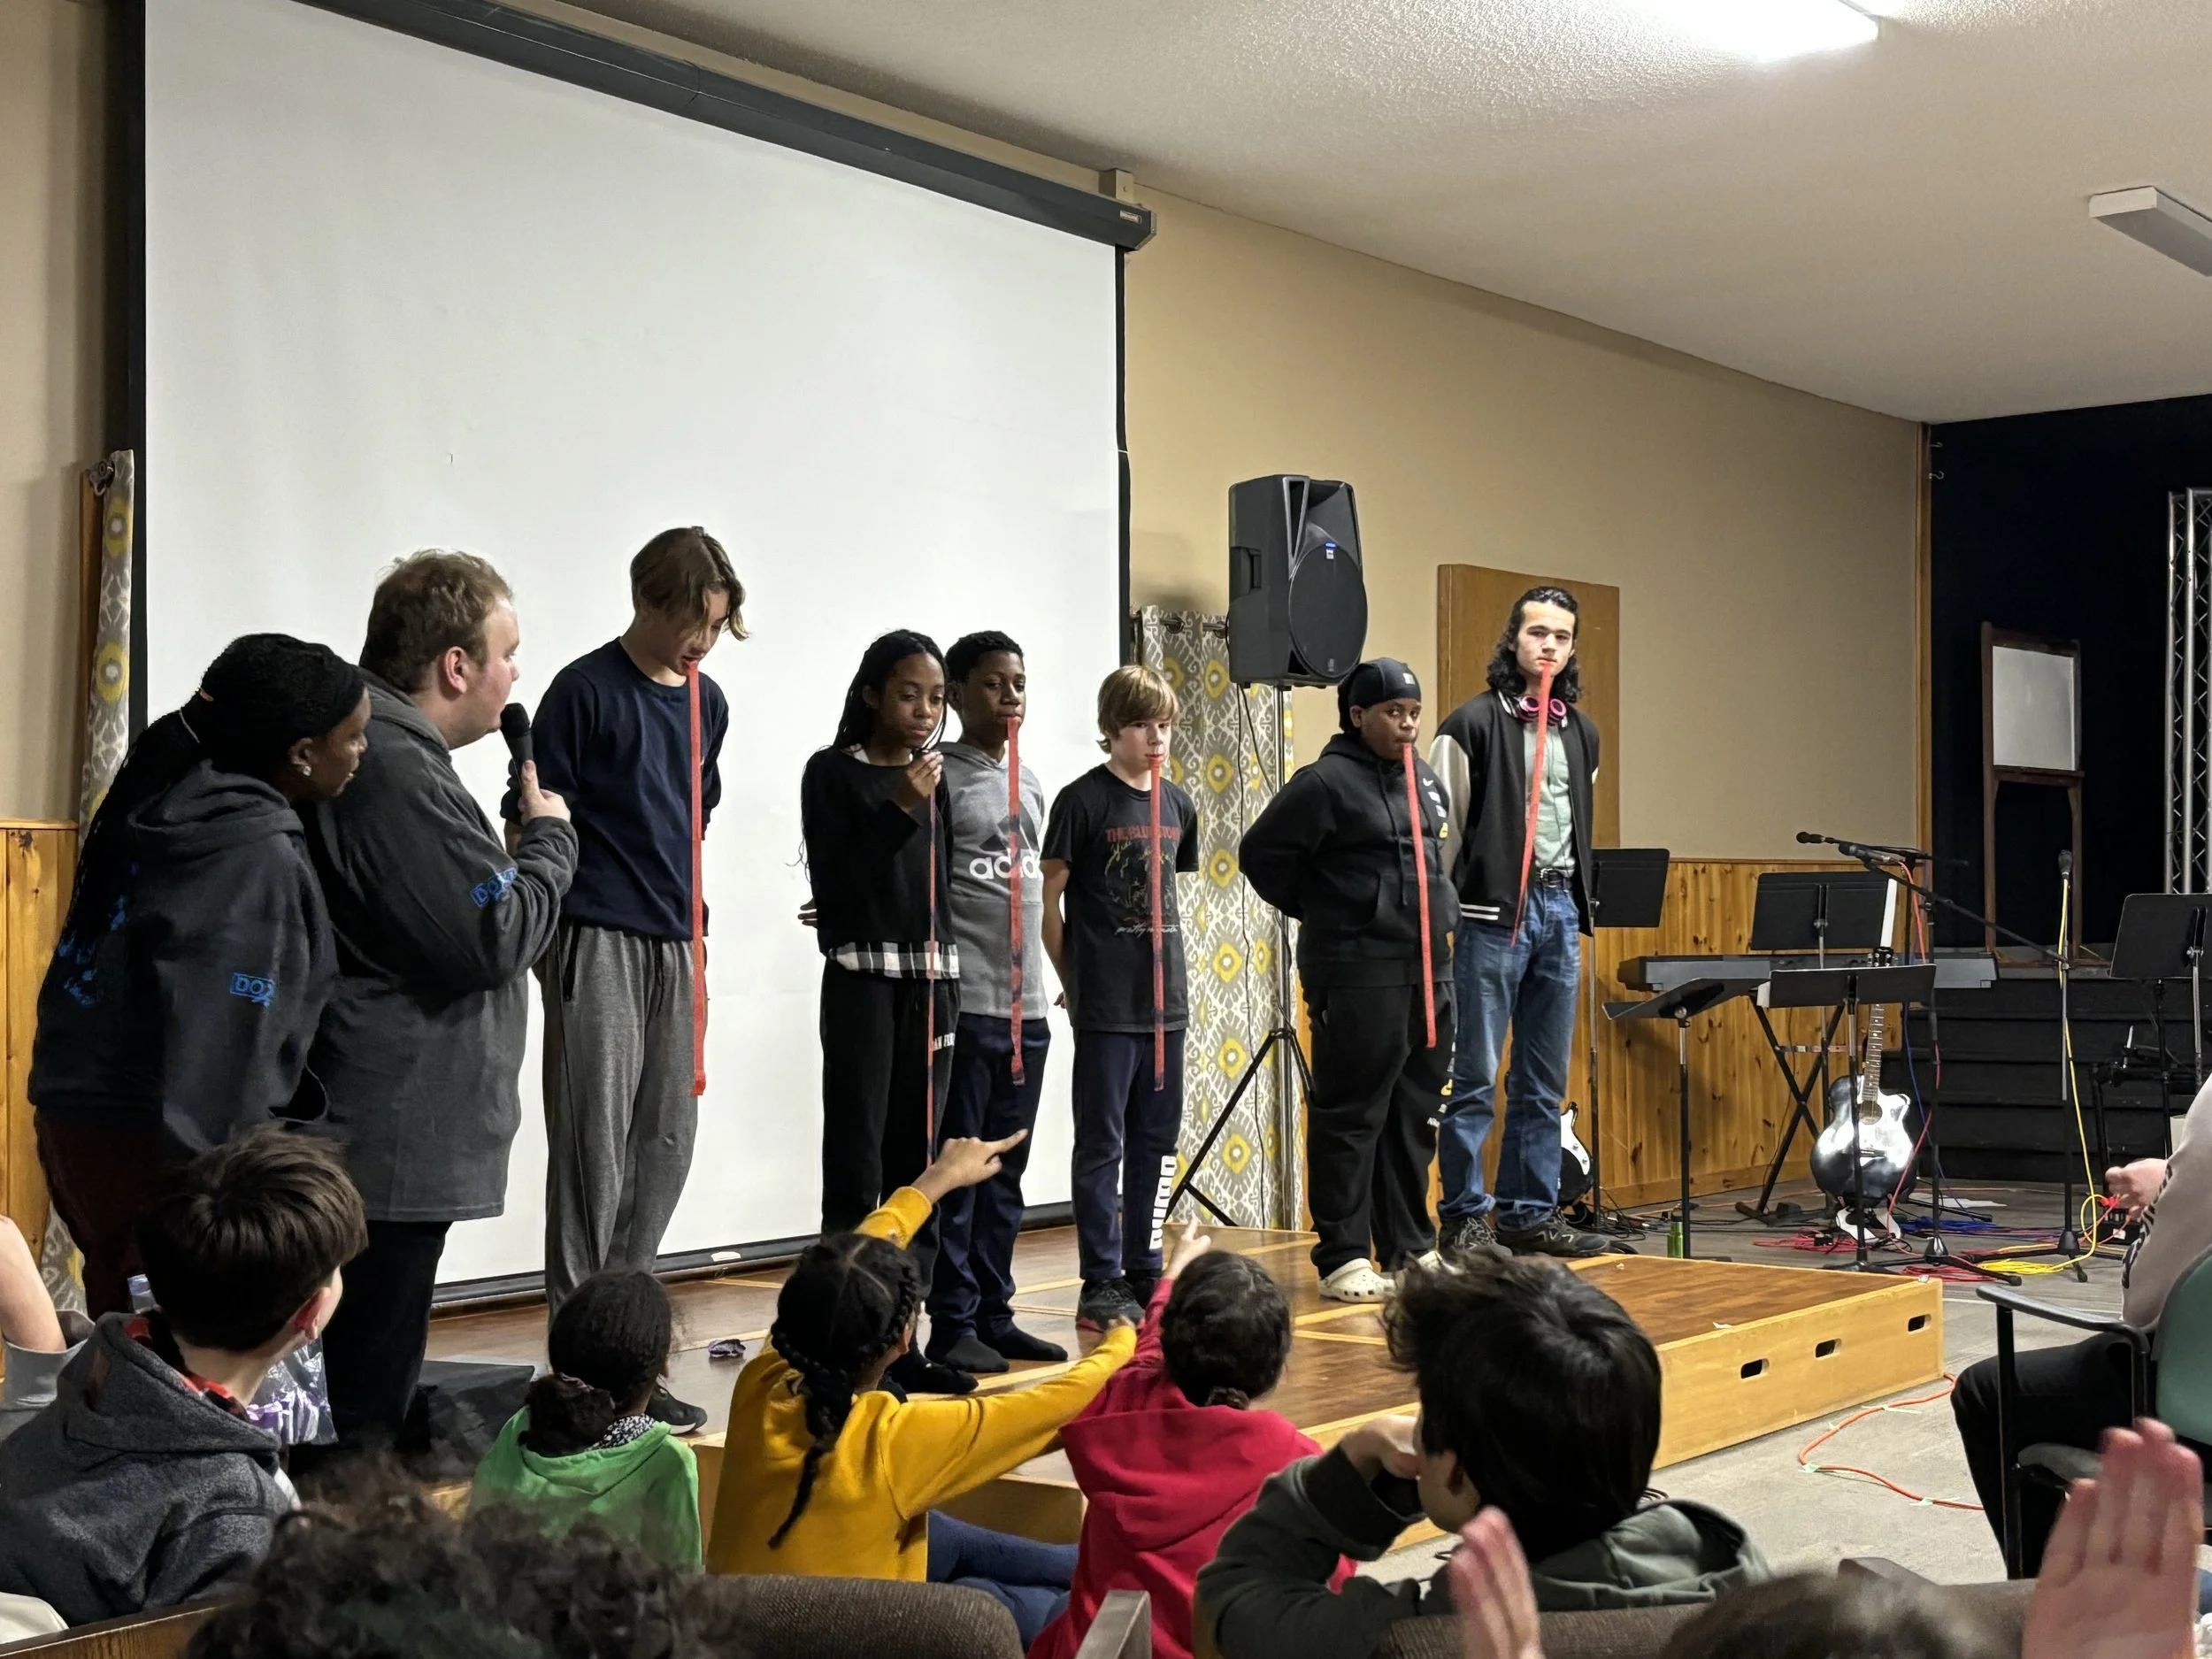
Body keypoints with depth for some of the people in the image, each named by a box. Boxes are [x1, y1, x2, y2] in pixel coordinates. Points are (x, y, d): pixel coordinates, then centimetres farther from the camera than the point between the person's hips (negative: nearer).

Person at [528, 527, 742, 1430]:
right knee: (595, 1145, -4)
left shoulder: (708, 701, 14)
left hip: (673, 946, 7)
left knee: (665, 1145, 9)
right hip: (597, 939, -7)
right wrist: (548, 938, -11)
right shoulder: (586, 690, -6)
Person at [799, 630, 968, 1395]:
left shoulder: (935, 775, 13)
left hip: (931, 978, 5)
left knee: (915, 1165, 6)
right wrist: (899, 811, -19)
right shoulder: (832, 772, -3)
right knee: (857, 1166, -8)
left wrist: (946, 982, 11)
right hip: (863, 977, -5)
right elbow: (832, 881, -11)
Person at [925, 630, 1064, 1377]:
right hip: (964, 1003, -7)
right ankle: (953, 1324, 3)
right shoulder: (941, 776, -6)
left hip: (1026, 1005, 7)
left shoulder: (1030, 783, 16)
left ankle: (994, 1314, 18)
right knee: (956, 1168, -3)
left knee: (1006, 1171, 11)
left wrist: (1041, 981, 17)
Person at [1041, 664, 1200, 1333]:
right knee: (1102, 1144, 1)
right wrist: (1074, 978, -4)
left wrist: (1166, 964, 11)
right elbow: (1049, 896, -7)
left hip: (1165, 1001, 6)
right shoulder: (1083, 800, -9)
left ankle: (1145, 1274, 22)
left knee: (1156, 1140, 12)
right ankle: (1100, 1285, 7)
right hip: (1105, 1007, -6)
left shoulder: (1177, 804, 9)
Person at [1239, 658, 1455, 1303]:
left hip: (1427, 972, 8)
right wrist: (1321, 911, -3)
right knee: (1351, 1117, -3)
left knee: (1416, 1116, 13)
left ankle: (1410, 1248, 22)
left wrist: (1437, 914, 15)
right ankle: (1343, 1257, 3)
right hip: (1357, 978, -8)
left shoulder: (1423, 781, 15)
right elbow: (1261, 854, -10)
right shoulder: (1326, 783, -9)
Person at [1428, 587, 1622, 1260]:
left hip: (1559, 909, 6)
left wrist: (1579, 914, 17)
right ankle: (1465, 1216, 3)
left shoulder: (1580, 733, 15)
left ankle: (1530, 1214, 18)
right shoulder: (1473, 722, -4)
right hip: (1493, 914, -6)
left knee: (1545, 1081, 10)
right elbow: (1438, 827, -6)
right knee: (1474, 1077, -4)